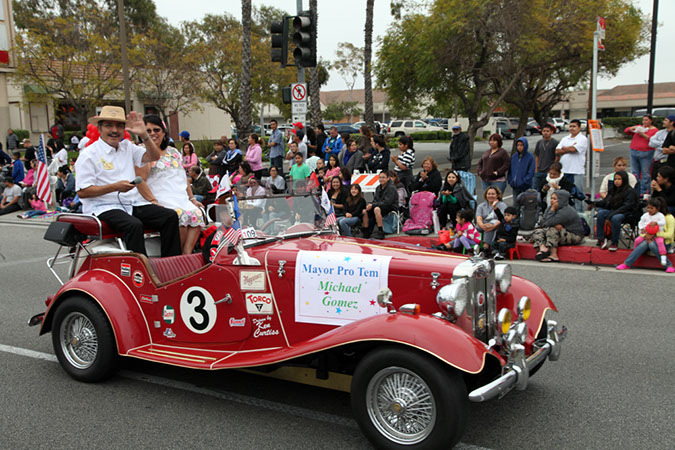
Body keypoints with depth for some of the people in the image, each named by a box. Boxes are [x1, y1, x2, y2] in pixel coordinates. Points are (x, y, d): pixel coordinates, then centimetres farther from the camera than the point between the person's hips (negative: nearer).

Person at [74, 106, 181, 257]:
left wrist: (144, 135, -8)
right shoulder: (88, 155, -2)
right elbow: (82, 192, -8)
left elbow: (153, 156, 8)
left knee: (170, 216, -14)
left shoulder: (127, 147, 16)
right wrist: (115, 187, -18)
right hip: (104, 208, -6)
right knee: (134, 225, -35)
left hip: (133, 204, 6)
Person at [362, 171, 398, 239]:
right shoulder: (378, 188, 12)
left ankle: (381, 232, -34)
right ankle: (366, 233, -3)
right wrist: (370, 204, -11)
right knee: (365, 211, -8)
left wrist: (373, 205, -22)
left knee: (376, 209, -35)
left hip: (391, 208, -8)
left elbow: (386, 202, -21)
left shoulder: (391, 188, -13)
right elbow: (375, 200, 13)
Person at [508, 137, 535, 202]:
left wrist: (524, 182, -15)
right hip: (515, 187, 5)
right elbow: (510, 170, 13)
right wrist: (510, 181, 1)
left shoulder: (530, 157, -6)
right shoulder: (514, 156, 8)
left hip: (526, 187, -5)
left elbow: (531, 172, -9)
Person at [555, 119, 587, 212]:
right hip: (564, 170, 6)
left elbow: (573, 149, -15)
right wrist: (569, 149, -6)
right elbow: (557, 152, 6)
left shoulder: (583, 139, 0)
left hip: (577, 171, -6)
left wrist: (563, 148, 4)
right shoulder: (565, 139, 18)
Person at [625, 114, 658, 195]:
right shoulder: (639, 127, 15)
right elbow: (626, 131, 16)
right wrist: (633, 128, -3)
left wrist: (644, 135, -14)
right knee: (634, 173, 6)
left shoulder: (655, 130, 3)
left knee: (645, 173, -6)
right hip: (634, 152, 5)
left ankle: (644, 192, -2)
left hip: (646, 154, -5)